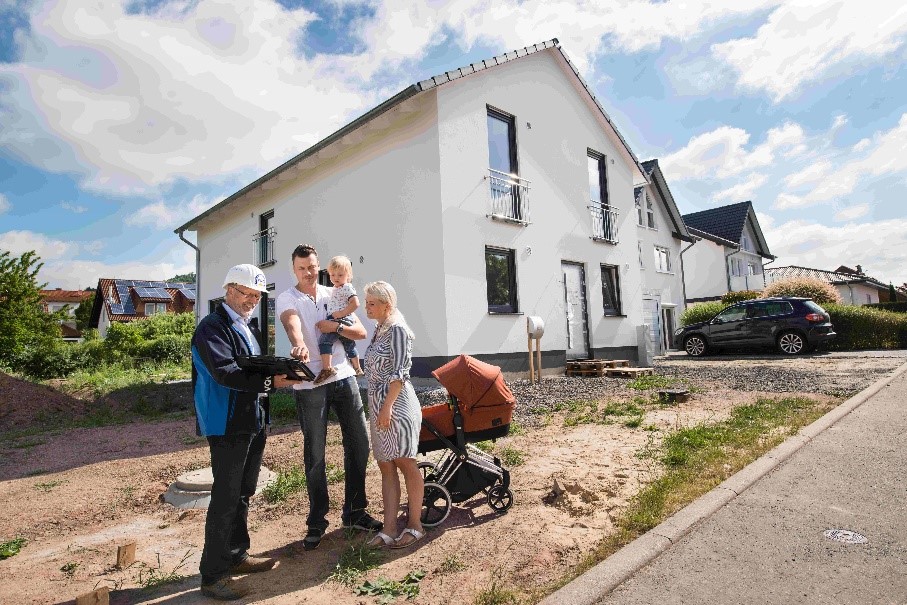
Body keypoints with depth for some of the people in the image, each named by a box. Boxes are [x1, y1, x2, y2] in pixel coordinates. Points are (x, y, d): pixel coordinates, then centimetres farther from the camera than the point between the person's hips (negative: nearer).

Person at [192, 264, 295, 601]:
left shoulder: (250, 327, 16)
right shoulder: (212, 328, -13)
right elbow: (225, 372, -26)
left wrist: (280, 373, 1)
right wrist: (271, 381, -33)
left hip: (254, 423, 9)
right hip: (227, 427, -9)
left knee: (243, 494, 18)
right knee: (225, 499, -2)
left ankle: (237, 556, 33)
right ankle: (213, 575, 12)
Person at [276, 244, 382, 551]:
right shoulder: (287, 298, -1)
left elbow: (361, 332, 7)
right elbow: (293, 325, -25)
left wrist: (336, 327, -11)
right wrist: (299, 345, -47)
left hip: (344, 377, 4)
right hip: (310, 385, -4)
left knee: (359, 444, 8)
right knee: (314, 454, 4)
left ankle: (354, 511, 25)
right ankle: (317, 522, 20)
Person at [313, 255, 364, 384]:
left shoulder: (347, 288, -11)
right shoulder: (335, 289, 19)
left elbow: (355, 304, -22)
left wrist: (341, 313, -22)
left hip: (342, 320, -10)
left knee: (324, 339, -22)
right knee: (349, 346, 23)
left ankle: (327, 368, -26)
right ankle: (357, 368, 39)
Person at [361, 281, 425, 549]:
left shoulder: (397, 328, -11)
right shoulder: (379, 329, 15)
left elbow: (400, 372, -17)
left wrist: (388, 406, -20)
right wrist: (379, 407, 18)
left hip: (396, 404, -9)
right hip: (378, 405, 9)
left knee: (406, 464, 2)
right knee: (386, 467, 9)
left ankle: (414, 525, 16)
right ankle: (389, 529, 15)